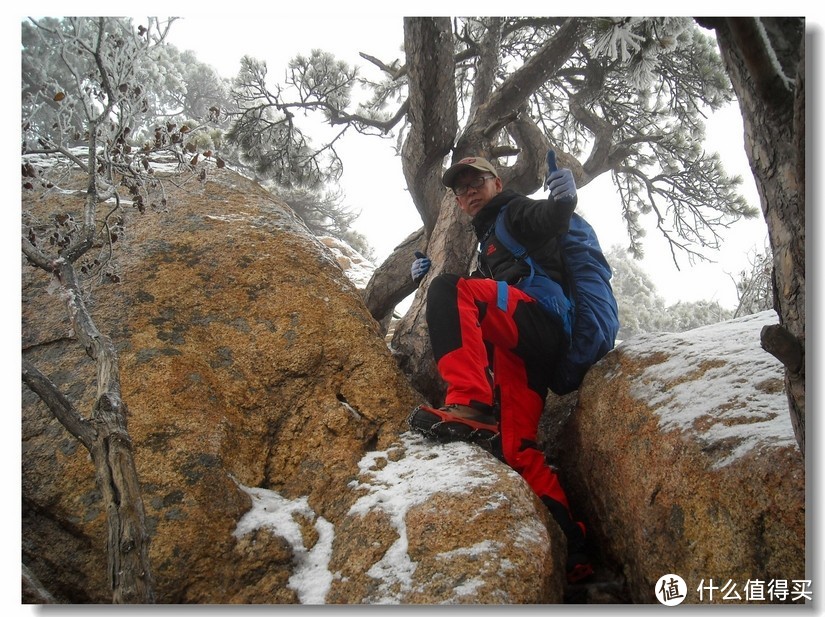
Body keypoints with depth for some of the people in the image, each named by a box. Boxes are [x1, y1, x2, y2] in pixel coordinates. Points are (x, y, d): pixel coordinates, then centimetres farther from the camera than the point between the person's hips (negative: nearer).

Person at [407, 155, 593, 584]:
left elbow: (548, 220, -9)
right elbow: (474, 303, 36)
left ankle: (470, 406, -43)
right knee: (516, 448, -1)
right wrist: (430, 275, 24)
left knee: (448, 289, -30)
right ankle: (573, 550, 0)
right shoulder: (489, 241, 40)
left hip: (544, 316, -8)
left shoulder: (517, 211, 15)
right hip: (518, 345, 8)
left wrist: (563, 199, -30)